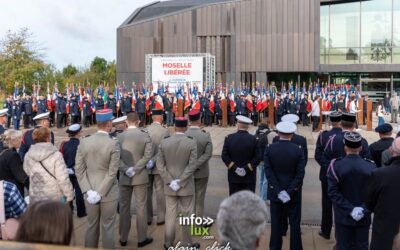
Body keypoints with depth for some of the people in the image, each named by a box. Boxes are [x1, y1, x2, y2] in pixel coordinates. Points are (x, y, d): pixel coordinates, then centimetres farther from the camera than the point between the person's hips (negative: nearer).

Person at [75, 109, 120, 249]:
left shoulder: (84, 142, -3)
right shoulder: (113, 144, -14)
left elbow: (79, 169, -4)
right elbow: (112, 173, -17)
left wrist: (89, 191, -6)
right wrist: (100, 193, -13)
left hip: (90, 192, 4)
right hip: (109, 193, -4)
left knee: (91, 226, 16)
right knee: (107, 228, 9)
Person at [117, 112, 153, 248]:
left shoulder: (119, 137, -1)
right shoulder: (145, 135, -6)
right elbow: (147, 155, -14)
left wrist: (126, 170, -12)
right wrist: (135, 169, -14)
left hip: (124, 177, 2)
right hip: (140, 176, -2)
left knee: (124, 207, 11)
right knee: (141, 207, 5)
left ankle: (123, 238, 20)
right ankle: (142, 238, 12)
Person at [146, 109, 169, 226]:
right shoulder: (165, 131, -11)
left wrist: (148, 161, 0)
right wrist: (153, 161, -16)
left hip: (146, 166, 3)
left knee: (147, 192, 12)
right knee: (160, 192, 7)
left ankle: (148, 218, 19)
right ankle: (161, 218, 13)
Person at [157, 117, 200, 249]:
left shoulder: (164, 142, -3)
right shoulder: (191, 143, -11)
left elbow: (160, 165, -4)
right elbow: (192, 166, -16)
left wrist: (170, 181, -5)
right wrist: (180, 182, -13)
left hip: (169, 186, 3)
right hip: (186, 186, -2)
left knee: (170, 214, 11)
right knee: (186, 215, 8)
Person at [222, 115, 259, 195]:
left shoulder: (229, 138, -3)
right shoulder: (254, 139, -7)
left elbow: (224, 156, -6)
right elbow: (257, 158, -11)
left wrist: (234, 167, -7)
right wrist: (247, 168, -10)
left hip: (233, 177, 1)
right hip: (249, 177, -1)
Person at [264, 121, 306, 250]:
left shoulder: (269, 149, -8)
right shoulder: (298, 150, -10)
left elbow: (268, 172, -12)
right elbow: (300, 174, -14)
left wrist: (279, 191, -12)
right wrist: (290, 191, -12)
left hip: (275, 192, 1)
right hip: (294, 193, -1)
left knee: (276, 222, 12)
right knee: (294, 223, 11)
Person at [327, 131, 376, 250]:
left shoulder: (336, 166, -14)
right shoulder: (371, 167, -9)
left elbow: (333, 192, -17)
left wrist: (350, 209, -14)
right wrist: (364, 209, -11)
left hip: (343, 217, -1)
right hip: (364, 218, 1)